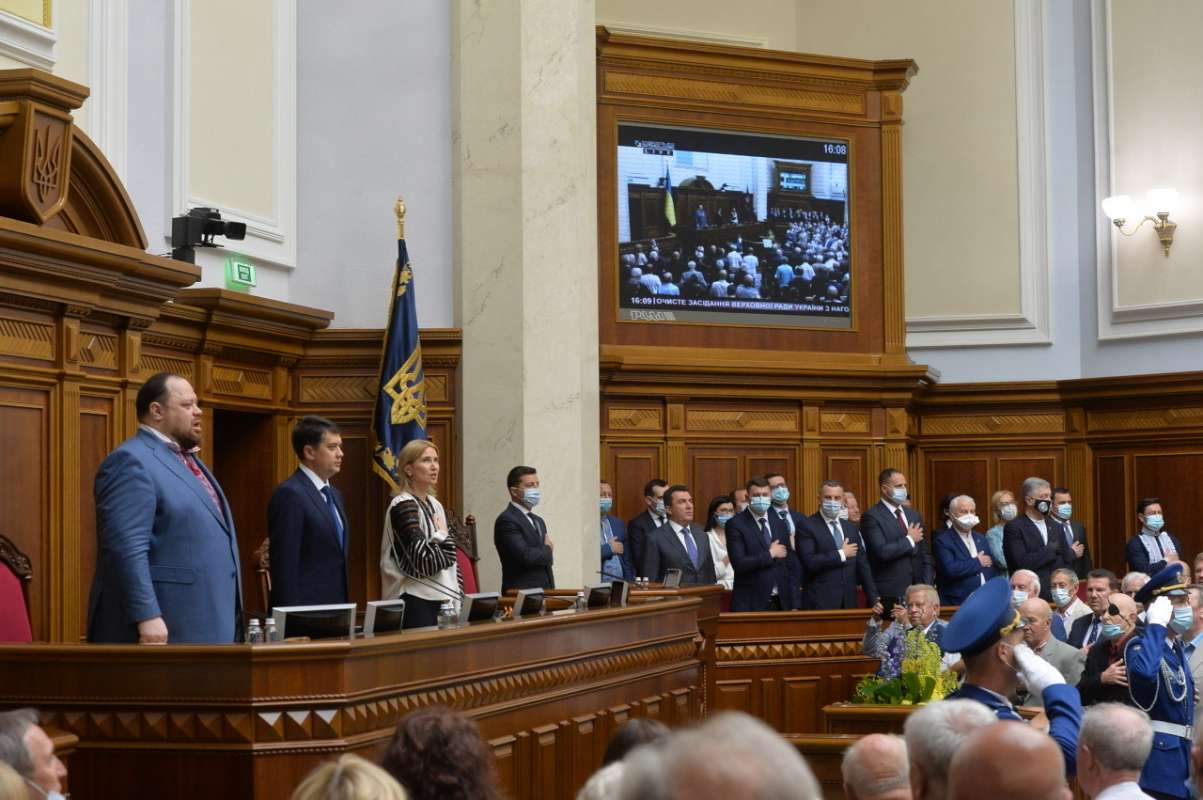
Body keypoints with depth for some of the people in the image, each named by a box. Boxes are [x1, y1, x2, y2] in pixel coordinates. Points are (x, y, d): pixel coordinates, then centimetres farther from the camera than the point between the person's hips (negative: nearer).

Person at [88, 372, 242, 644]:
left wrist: (227, 615, 23)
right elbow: (126, 549, -21)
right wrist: (146, 617, -27)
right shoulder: (131, 461, -12)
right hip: (165, 627, -10)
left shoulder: (187, 459, 19)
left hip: (203, 625, 10)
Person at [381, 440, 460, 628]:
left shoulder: (435, 505, 14)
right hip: (416, 603, -8)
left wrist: (457, 598, 10)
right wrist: (442, 535, -2)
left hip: (442, 599, 8)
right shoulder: (403, 505, -11)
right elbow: (423, 560, -19)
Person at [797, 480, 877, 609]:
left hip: (848, 603, 5)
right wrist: (841, 554, -10)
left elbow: (862, 565, 14)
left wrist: (874, 600, 7)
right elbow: (809, 562, -16)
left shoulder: (851, 528, 15)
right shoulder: (806, 525, -4)